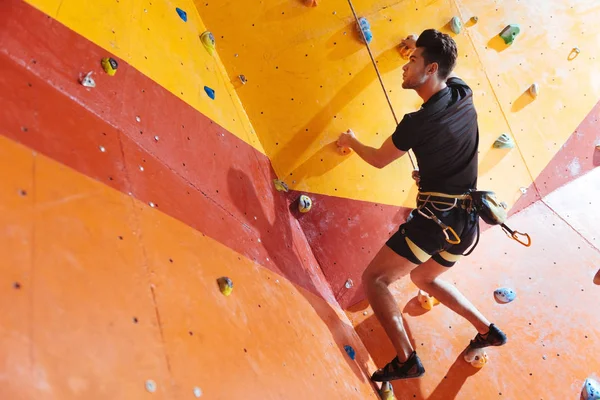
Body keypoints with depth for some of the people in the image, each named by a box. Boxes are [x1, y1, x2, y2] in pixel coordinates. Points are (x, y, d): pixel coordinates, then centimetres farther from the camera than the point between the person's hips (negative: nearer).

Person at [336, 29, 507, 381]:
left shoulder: (418, 122, -18)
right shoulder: (464, 96, 1)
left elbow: (379, 160, 1)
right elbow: (447, 69, 28)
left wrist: (351, 142, 19)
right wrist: (421, 48, 39)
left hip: (436, 220, -8)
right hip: (467, 221, 8)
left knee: (375, 279, 2)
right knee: (423, 277, 30)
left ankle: (407, 359, -5)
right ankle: (488, 330, 27)